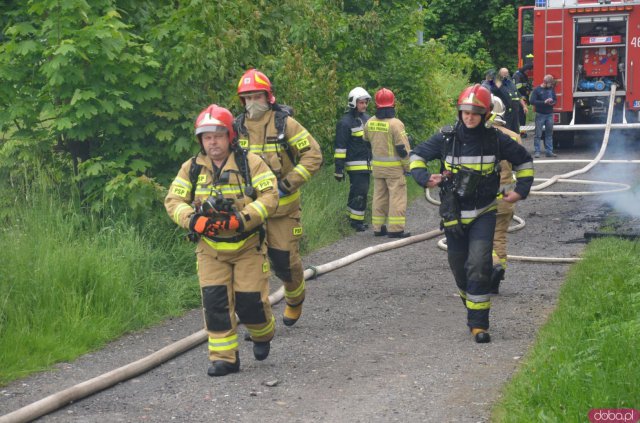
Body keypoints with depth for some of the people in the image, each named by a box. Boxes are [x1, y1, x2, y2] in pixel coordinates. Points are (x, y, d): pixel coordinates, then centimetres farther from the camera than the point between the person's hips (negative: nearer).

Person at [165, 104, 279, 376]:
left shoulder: (250, 163, -6)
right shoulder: (191, 168, 3)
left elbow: (269, 197, -13)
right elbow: (173, 201, 0)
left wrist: (241, 219, -25)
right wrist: (193, 219, -20)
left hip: (247, 245, -2)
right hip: (210, 248, 2)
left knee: (249, 301, -2)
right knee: (215, 301, -7)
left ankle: (262, 335, 31)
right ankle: (224, 357, 2)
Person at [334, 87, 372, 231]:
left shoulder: (367, 119, 14)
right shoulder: (345, 122, -11)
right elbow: (340, 147, -13)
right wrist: (339, 169, -16)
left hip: (367, 164, 8)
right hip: (355, 164, -8)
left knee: (359, 191, 11)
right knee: (360, 192, -10)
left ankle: (353, 217, 20)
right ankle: (356, 220, -3)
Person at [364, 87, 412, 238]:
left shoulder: (370, 123, 3)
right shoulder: (395, 124, -16)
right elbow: (403, 148, -14)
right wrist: (407, 166, -3)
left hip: (377, 165, 6)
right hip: (394, 167, -6)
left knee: (379, 195, 13)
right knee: (397, 196, -2)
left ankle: (378, 227, 16)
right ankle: (395, 229, -4)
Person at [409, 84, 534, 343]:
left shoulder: (495, 140, -5)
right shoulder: (446, 138, -5)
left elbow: (524, 160, 11)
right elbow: (417, 155, 6)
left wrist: (521, 190, 2)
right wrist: (424, 178, -12)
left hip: (483, 214, -2)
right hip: (453, 214, 2)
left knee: (478, 265, -16)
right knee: (459, 268, 13)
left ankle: (479, 323, -11)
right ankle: (473, 307, 38)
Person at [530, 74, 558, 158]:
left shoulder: (551, 89, 9)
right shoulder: (537, 90, -7)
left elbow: (555, 99, 19)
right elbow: (532, 101, -14)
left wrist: (553, 102, -5)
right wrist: (544, 102, -19)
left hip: (550, 114, 5)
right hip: (540, 114, -5)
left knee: (549, 134, 7)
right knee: (538, 134, -3)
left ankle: (549, 151, 11)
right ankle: (537, 152, 1)